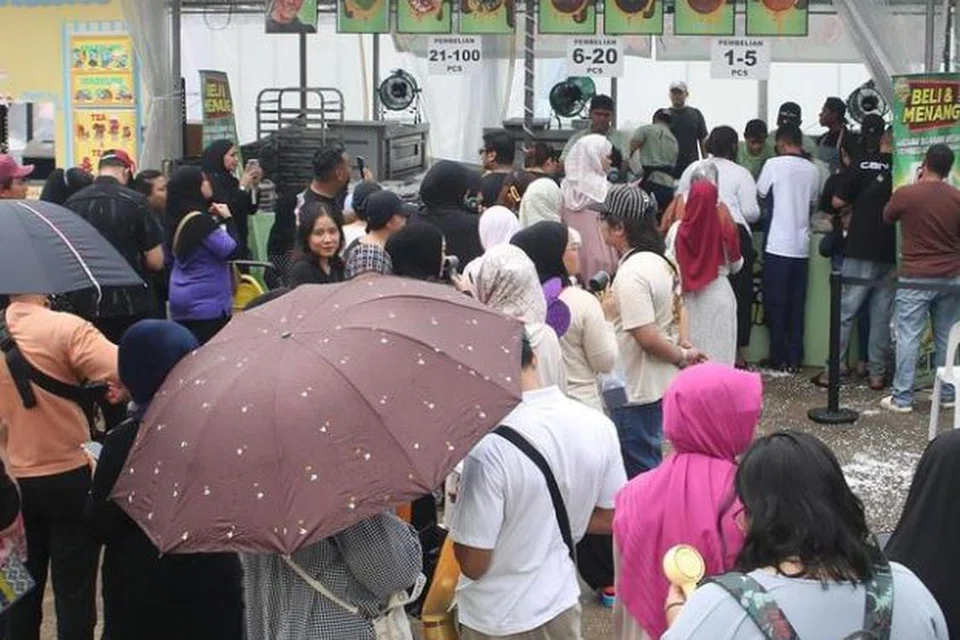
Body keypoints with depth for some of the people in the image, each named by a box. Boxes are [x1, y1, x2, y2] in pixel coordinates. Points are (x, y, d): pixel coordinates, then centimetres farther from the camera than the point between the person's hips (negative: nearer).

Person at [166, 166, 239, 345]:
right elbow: (230, 250, -18)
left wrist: (214, 218, 10)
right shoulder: (199, 221, -17)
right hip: (206, 303, -9)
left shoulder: (181, 219, 9)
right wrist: (228, 219, -8)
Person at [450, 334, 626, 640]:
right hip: (562, 603, 4)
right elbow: (611, 519, 3)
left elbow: (474, 564, -21)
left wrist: (465, 508, -3)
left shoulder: (490, 447, -28)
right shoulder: (598, 425, -10)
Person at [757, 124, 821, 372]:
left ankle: (779, 358, 5)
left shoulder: (774, 164, -8)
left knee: (775, 305, 4)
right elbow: (814, 202, 13)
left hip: (778, 245, -4)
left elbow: (760, 194, 0)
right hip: (801, 246, 4)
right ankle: (794, 358, 10)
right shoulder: (813, 170, 5)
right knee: (797, 306, 9)